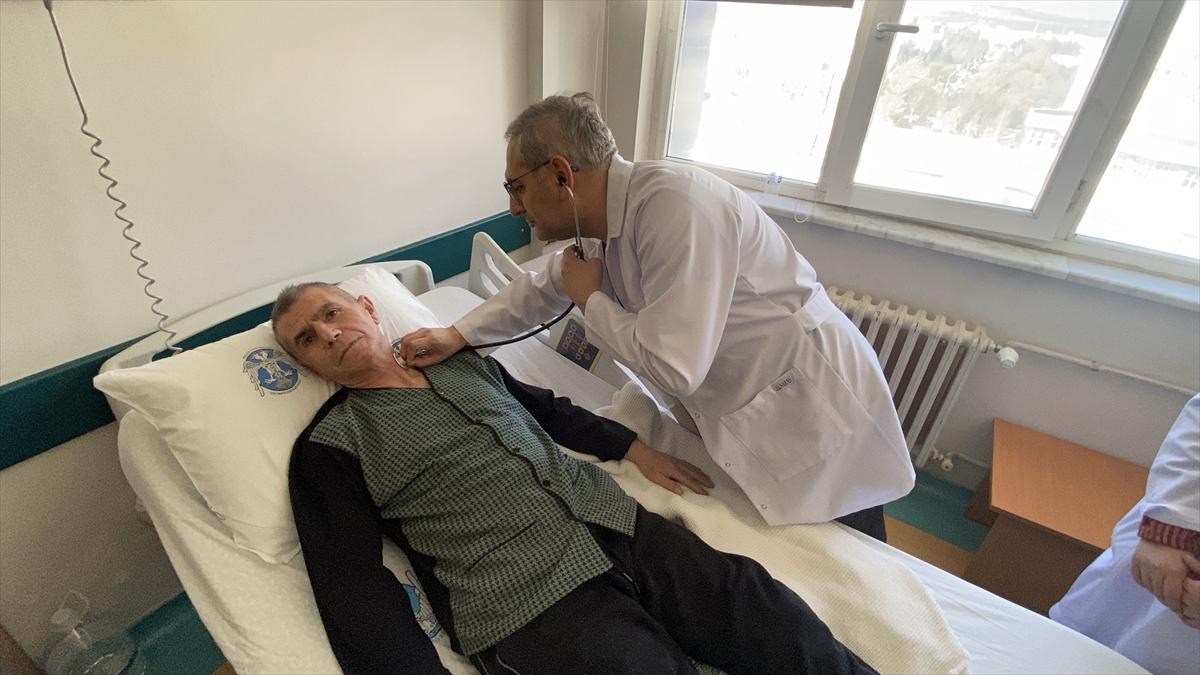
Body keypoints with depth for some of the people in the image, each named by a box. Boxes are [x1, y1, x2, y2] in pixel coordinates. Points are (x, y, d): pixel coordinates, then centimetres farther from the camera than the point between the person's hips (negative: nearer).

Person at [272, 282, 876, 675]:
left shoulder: (466, 361, 18)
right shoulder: (329, 449, 4)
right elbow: (354, 592, -4)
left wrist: (634, 448, 17)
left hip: (615, 523, 5)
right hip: (524, 603, -4)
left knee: (761, 611, -10)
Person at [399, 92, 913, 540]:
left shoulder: (674, 203, -29)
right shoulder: (601, 222, -1)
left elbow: (671, 368, -32)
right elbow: (540, 289, 15)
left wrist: (590, 298, -16)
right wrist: (456, 335, 3)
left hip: (811, 421, -7)